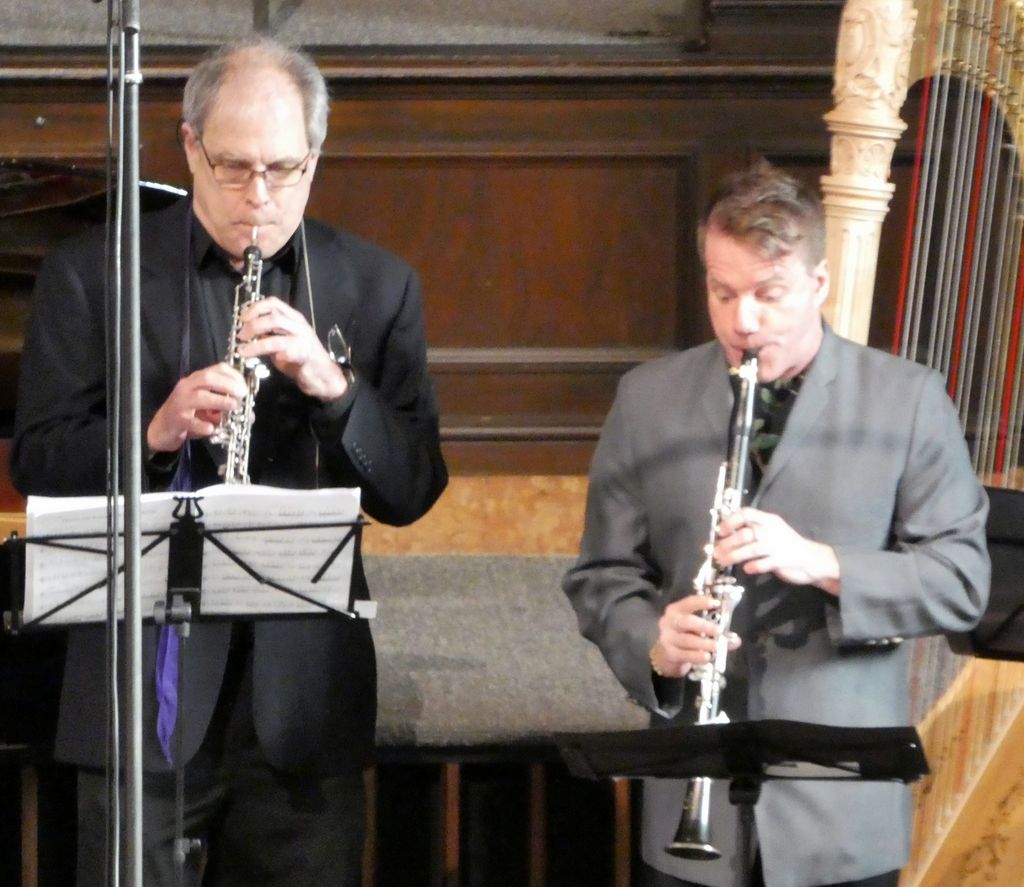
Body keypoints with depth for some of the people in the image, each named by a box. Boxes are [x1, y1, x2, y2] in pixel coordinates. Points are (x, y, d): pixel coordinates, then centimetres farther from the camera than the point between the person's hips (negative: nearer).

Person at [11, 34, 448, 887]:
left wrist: (333, 387, -14)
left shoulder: (377, 286, 8)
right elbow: (37, 466, -1)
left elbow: (413, 492, 3)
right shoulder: (90, 274, 3)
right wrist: (155, 432, -19)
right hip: (149, 684, -2)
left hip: (305, 697, 2)